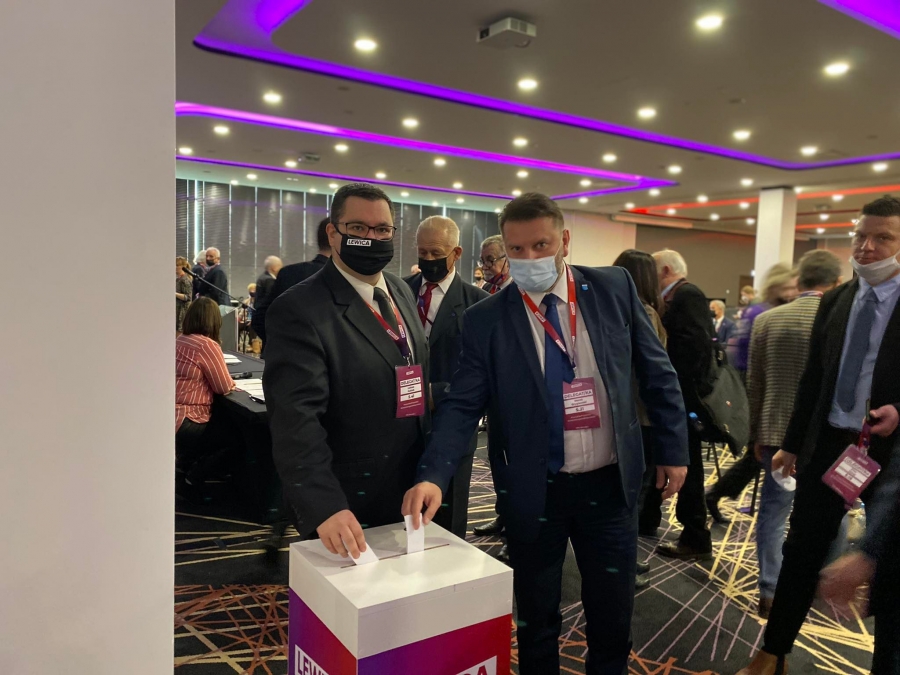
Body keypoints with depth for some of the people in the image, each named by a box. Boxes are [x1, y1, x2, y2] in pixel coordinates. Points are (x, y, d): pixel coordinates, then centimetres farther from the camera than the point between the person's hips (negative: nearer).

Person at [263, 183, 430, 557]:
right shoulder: (298, 310, -19)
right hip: (346, 510, -7)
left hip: (412, 494, 7)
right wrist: (325, 506, -37)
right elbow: (295, 418, -26)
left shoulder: (402, 292, 5)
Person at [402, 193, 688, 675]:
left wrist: (673, 448, 4)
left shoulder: (614, 288, -3)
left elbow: (656, 372, 4)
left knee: (613, 614, 18)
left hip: (609, 483, 2)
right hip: (532, 491, -1)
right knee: (536, 619, 17)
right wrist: (434, 475, -26)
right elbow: (462, 404, -12)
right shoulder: (485, 318, -8)